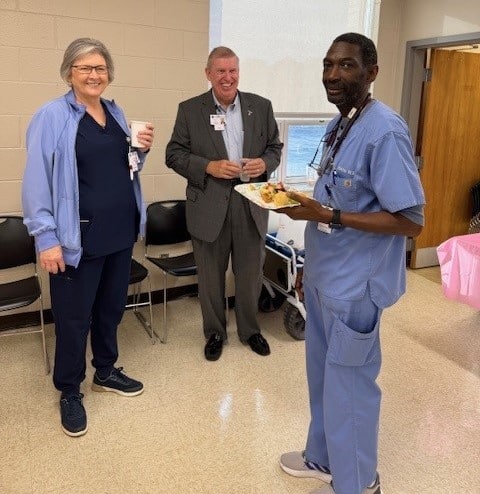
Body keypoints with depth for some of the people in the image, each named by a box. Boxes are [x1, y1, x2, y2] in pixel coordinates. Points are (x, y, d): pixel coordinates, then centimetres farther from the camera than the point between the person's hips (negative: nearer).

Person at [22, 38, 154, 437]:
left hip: (121, 231, 6)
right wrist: (46, 238, -18)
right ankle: (69, 391, 25)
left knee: (111, 306, 17)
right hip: (79, 236, -6)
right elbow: (37, 179, -13)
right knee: (74, 315, 5)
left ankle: (106, 371, 37)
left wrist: (142, 150, -2)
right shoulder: (52, 116, -9)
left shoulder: (116, 113, 11)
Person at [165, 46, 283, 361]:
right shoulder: (190, 110, 0)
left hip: (251, 205, 2)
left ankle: (250, 330, 35)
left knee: (251, 274, 13)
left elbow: (275, 147, 11)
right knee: (211, 276, 11)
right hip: (209, 207, -1)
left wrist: (265, 163, -11)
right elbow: (174, 154, -1)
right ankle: (215, 333, 33)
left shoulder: (261, 107, 5)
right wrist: (208, 167, -17)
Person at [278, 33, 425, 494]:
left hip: (354, 283, -8)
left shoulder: (385, 131, -19)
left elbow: (410, 221, -22)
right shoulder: (337, 126, 8)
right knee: (322, 377, 21)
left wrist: (325, 215, -26)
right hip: (323, 276, 9)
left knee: (349, 386, 8)